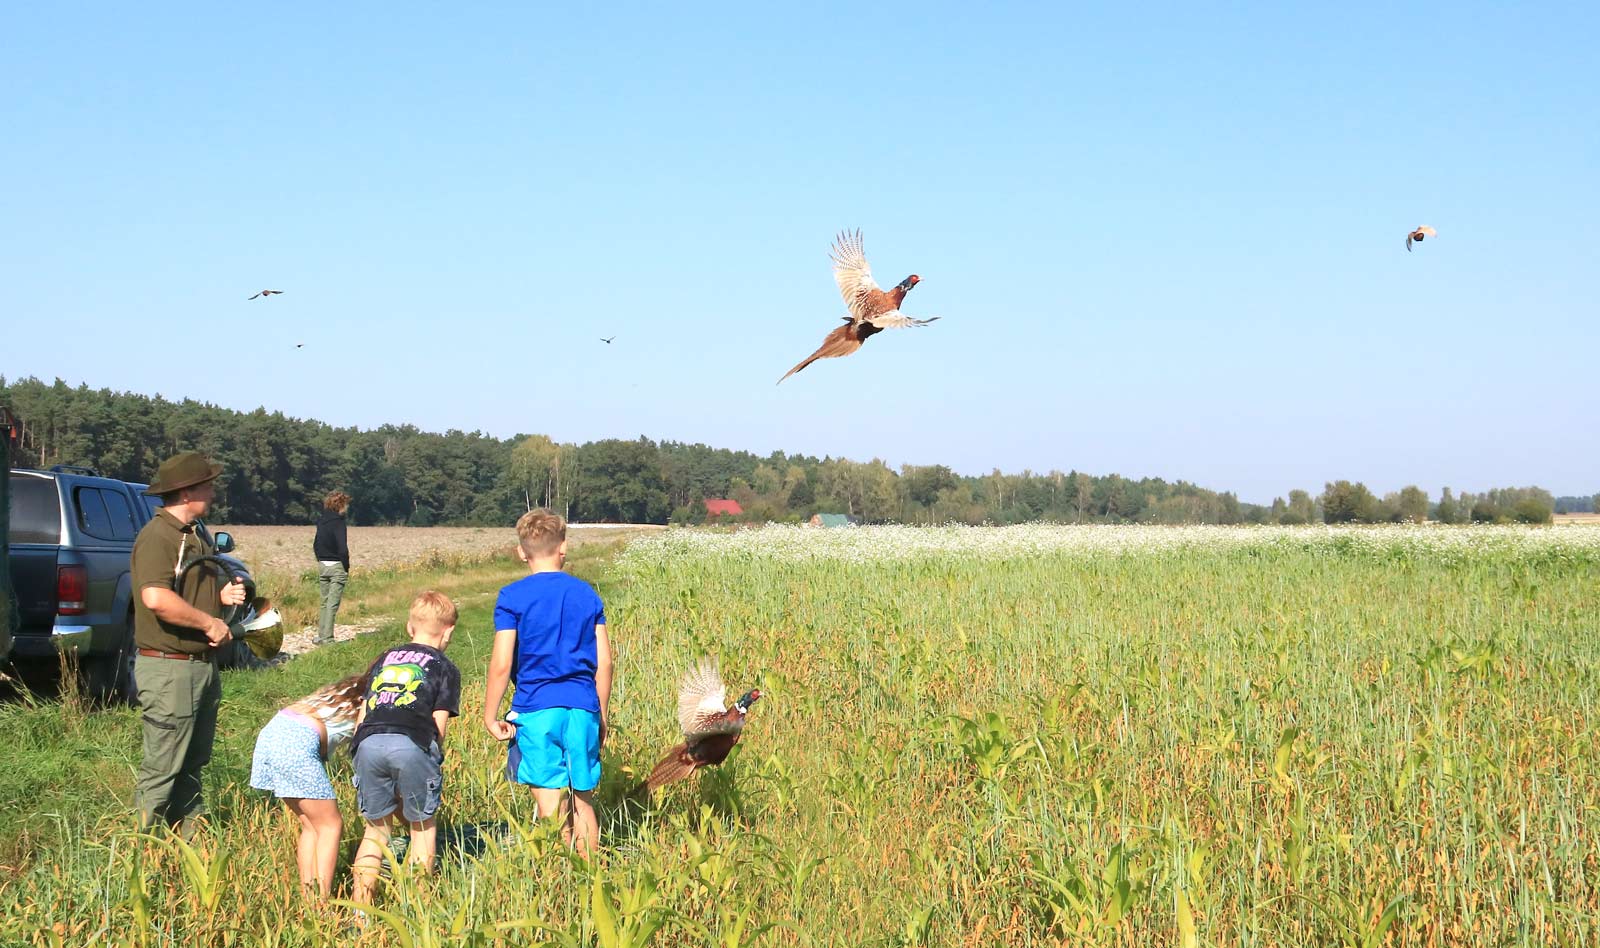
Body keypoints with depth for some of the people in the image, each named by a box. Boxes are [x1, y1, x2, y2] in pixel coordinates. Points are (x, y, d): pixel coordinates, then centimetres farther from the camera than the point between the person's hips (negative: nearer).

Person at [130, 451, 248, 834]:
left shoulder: (195, 536, 16)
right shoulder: (158, 536, -16)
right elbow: (156, 598, -31)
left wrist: (223, 596, 9)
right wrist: (210, 623, -20)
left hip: (201, 664, 10)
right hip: (169, 668, -10)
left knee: (193, 763, 16)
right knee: (163, 767, -5)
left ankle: (191, 838, 24)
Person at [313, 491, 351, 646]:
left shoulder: (321, 522, 9)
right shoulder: (338, 523, -14)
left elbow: (315, 545, 14)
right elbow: (343, 549, -19)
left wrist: (320, 561, 17)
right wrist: (346, 567, -8)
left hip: (323, 565, 7)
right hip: (337, 566, -7)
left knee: (325, 603, 16)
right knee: (333, 604, -3)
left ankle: (321, 636, 19)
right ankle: (327, 638, -5)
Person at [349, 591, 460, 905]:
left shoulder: (384, 659, 30)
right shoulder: (445, 668, 18)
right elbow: (439, 724, 8)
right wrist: (434, 761, 20)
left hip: (368, 742, 4)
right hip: (412, 744, -4)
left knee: (376, 827, 17)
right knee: (423, 826, 12)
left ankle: (361, 905, 12)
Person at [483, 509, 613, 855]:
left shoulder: (512, 597, -1)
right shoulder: (586, 594, 9)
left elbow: (501, 664, -7)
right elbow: (604, 662, 8)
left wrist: (490, 716, 3)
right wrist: (600, 716, 18)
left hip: (536, 709, -3)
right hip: (583, 708, 3)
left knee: (550, 805, -2)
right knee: (583, 801, 12)